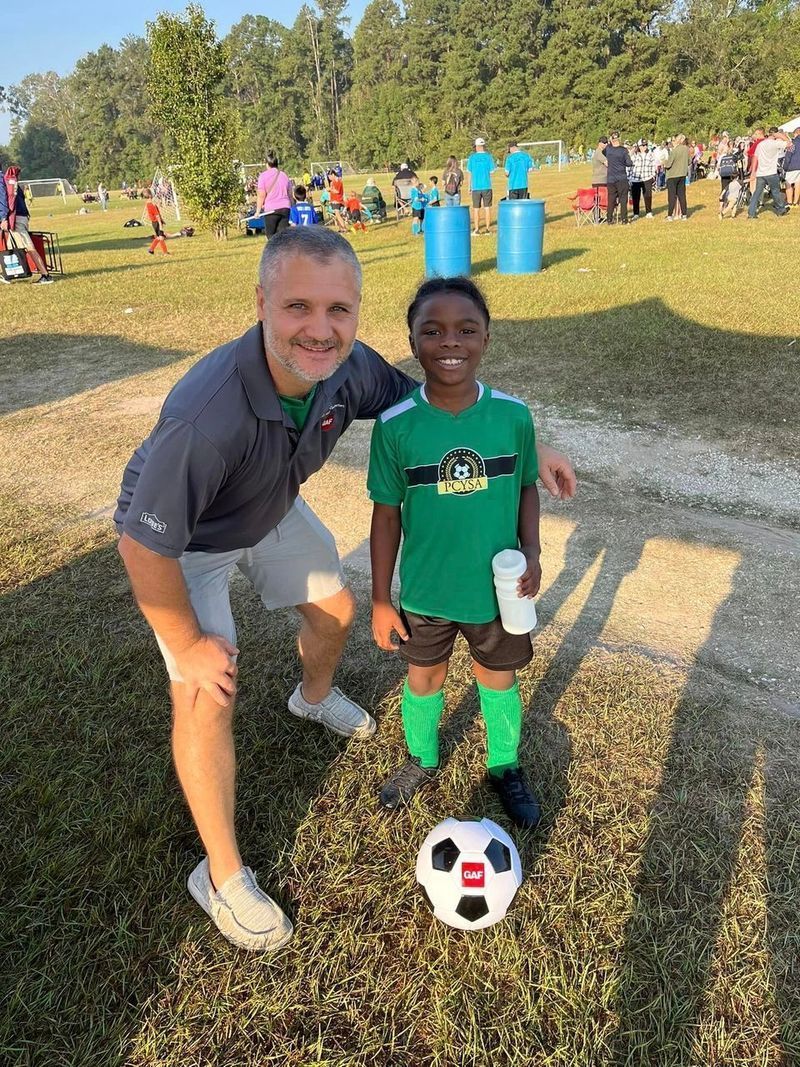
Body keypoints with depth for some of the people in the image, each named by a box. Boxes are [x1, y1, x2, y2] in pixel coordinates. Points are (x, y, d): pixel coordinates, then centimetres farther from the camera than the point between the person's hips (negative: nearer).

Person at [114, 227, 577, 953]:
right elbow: (145, 546, -34)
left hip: (272, 512, 6)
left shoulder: (347, 367, -26)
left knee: (335, 609, 20)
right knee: (207, 696, -10)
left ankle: (314, 697, 57)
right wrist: (189, 644, -20)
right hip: (185, 542, -6)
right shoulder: (208, 414, -45)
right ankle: (223, 877, 12)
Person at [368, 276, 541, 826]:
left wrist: (531, 551, -14)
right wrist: (381, 600, -3)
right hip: (425, 591, 0)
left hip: (497, 588, 1)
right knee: (424, 679, 21)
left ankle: (505, 766, 49)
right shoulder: (396, 426, -17)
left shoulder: (513, 414, -14)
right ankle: (422, 759, 51)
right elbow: (387, 513, -7)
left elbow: (526, 487, 2)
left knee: (499, 678, 21)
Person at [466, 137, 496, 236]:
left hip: (476, 186, 0)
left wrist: (469, 186, 10)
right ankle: (487, 229, 5)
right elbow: (491, 171, -2)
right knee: (487, 207, 6)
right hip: (487, 186, 0)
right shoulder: (488, 156, -1)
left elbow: (469, 173, 2)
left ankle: (476, 230, 4)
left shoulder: (472, 157, -1)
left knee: (476, 208, 5)